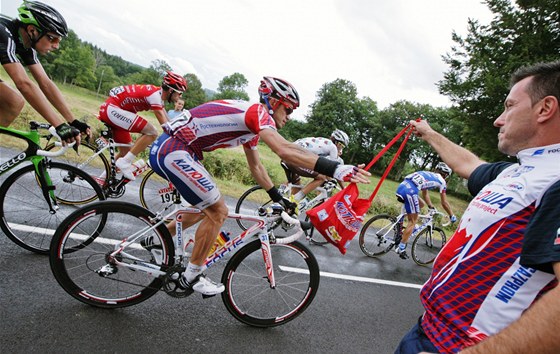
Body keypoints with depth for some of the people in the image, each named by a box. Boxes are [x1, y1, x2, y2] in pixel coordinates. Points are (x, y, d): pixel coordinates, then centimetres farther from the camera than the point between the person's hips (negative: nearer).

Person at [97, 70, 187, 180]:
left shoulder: (158, 95, 10)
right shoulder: (155, 94, -19)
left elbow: (168, 122, 13)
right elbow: (165, 125, -22)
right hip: (112, 109, -10)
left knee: (126, 151, 16)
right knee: (152, 132, -20)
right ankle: (125, 162, -14)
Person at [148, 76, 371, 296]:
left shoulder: (251, 121, 16)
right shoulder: (258, 112, -14)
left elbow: (255, 166, 23)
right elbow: (284, 149, -33)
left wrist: (277, 198, 23)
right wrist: (335, 169, -36)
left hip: (166, 148, 10)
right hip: (173, 151, -10)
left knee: (207, 208, 19)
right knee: (218, 212, -6)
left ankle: (158, 240, 32)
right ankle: (191, 277, 10)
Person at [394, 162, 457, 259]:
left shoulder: (428, 174, 34)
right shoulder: (441, 181, 15)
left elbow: (425, 194, 43)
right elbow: (444, 203, 20)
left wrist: (432, 207, 52)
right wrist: (452, 216, 33)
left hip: (401, 186, 7)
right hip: (410, 190, -7)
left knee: (420, 205, 30)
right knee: (413, 221, 4)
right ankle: (401, 248, 4)